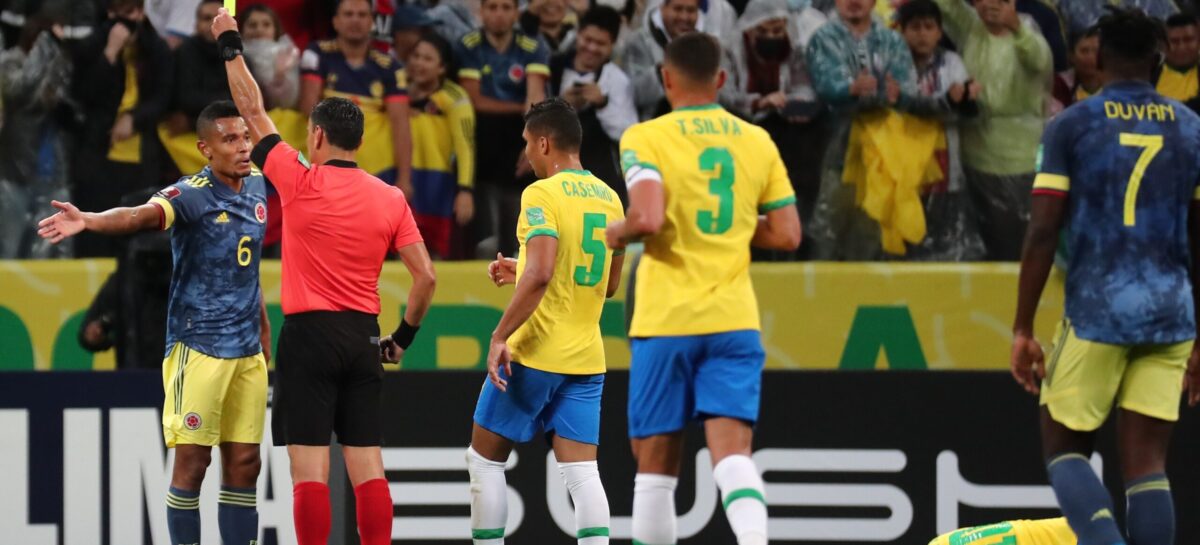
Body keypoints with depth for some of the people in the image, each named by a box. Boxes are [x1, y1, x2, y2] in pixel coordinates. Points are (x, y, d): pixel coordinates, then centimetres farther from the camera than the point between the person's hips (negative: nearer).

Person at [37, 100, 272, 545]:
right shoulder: (191, 195, -13)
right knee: (192, 461, -6)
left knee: (243, 465, 7)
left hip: (247, 349, 6)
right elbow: (141, 216, -34)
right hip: (197, 345, -6)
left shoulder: (256, 187, 7)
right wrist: (89, 220, -54)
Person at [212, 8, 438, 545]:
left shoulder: (301, 183, -6)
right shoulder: (391, 199, 4)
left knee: (309, 469, -6)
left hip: (309, 335, -4)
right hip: (363, 338, 4)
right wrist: (404, 335, 16)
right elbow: (426, 277, 2)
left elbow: (254, 114, 4)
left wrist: (230, 46, 15)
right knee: (367, 465, 3)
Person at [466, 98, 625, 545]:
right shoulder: (609, 198, 12)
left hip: (535, 354, -6)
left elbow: (540, 274, -24)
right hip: (586, 357, 6)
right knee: (581, 472, 0)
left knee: (485, 459, 8)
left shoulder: (542, 194, -12)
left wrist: (500, 337, -19)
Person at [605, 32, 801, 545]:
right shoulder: (757, 141, 8)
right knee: (732, 452, -7)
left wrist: (616, 232, 1)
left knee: (655, 462, 8)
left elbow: (648, 218, -20)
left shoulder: (646, 138, -5)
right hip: (734, 320, 3)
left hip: (667, 320, -2)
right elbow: (787, 234, 8)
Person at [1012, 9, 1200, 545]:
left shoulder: (1070, 126, -1)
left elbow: (1043, 232, -6)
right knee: (1146, 466, 3)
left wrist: (1022, 329, -1)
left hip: (1096, 313, -3)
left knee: (1064, 447, 9)